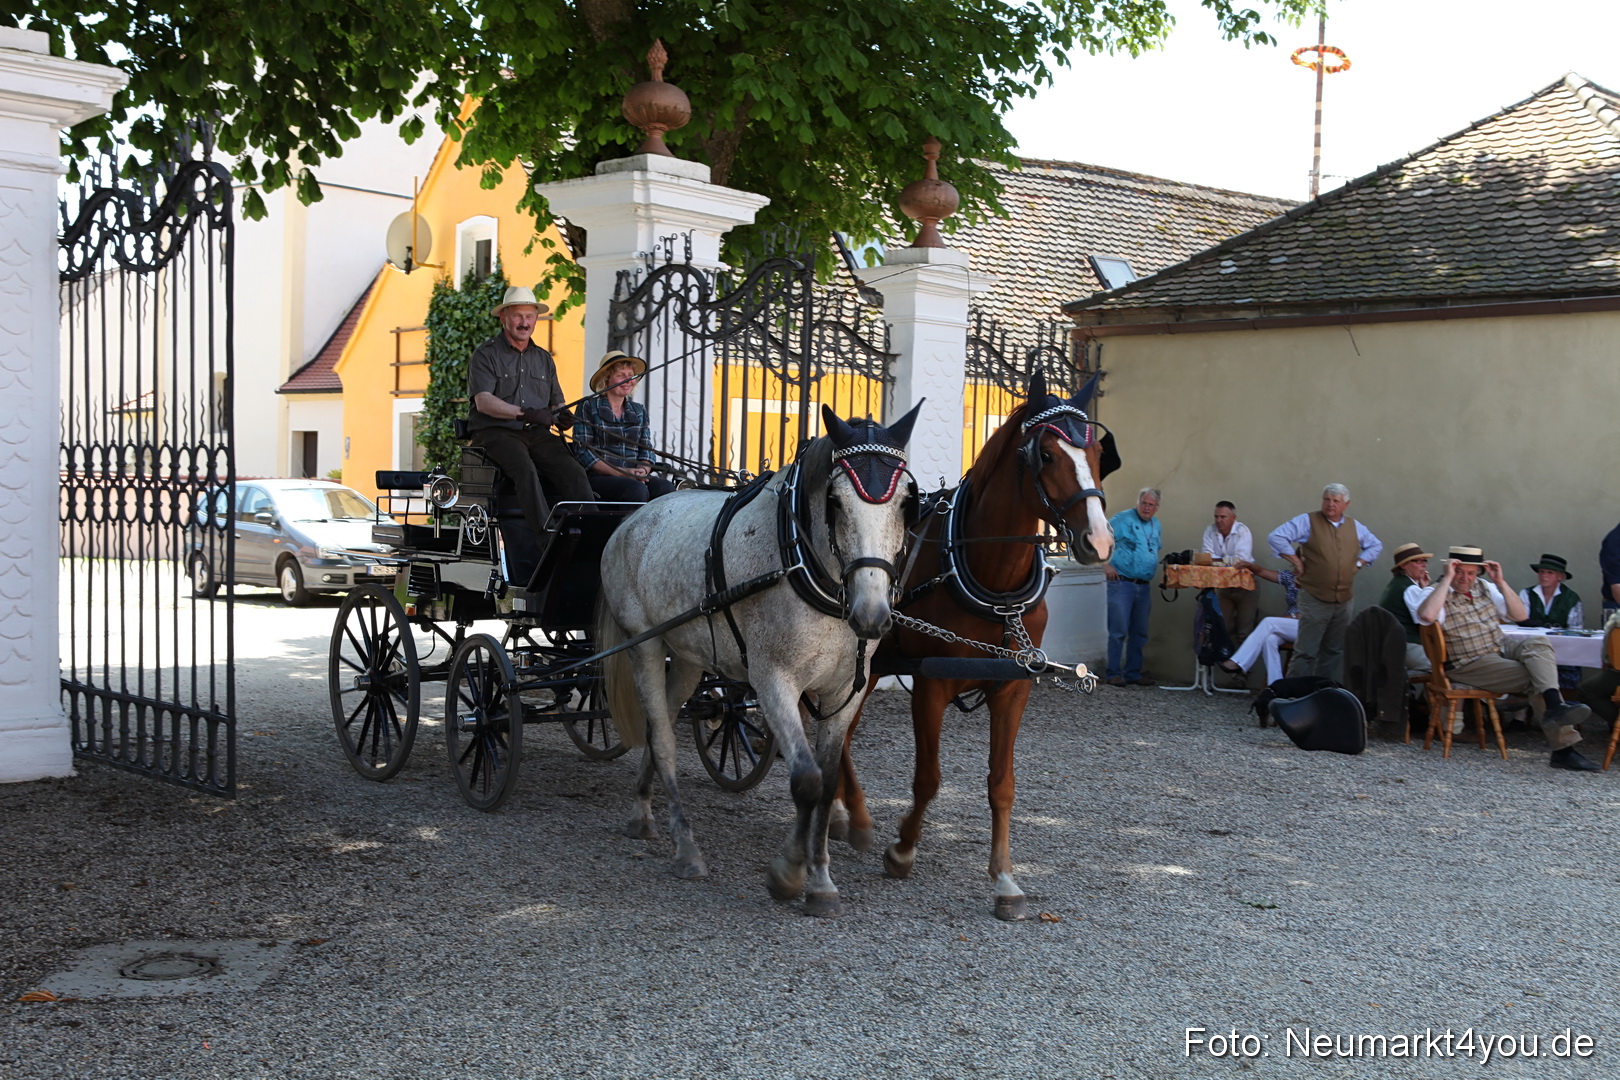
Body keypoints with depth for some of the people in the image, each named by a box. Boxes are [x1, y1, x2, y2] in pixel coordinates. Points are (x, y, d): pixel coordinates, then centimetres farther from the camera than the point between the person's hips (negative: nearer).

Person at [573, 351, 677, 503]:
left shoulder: (639, 410, 21)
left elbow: (646, 450, 17)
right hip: (598, 478, -4)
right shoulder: (588, 407, 5)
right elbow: (583, 451, -4)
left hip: (634, 478, 4)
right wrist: (620, 472, -15)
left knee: (666, 488, -28)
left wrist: (642, 471, -8)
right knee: (637, 490, -35)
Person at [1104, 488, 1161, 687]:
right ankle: (1114, 673, 0)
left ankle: (1133, 672, 18)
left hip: (1144, 586, 7)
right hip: (1122, 583, -7)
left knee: (1139, 632, 10)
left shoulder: (1155, 525, 15)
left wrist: (1151, 580, 17)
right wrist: (1105, 564, -13)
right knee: (1119, 630, -6)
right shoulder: (1123, 519, -6)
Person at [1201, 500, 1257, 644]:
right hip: (1222, 586, 4)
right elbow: (1207, 556, -9)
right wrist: (1228, 560, -25)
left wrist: (1217, 559, -20)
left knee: (1245, 631, -4)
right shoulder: (1210, 530, -1)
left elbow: (1241, 559, -26)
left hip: (1244, 585, -4)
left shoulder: (1243, 531, -14)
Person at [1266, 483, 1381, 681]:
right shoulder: (1308, 521, -5)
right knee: (1306, 652, -6)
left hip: (1343, 601, 6)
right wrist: (1297, 562, -12)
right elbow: (1276, 537, -14)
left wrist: (1358, 563, 12)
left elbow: (1375, 545, 28)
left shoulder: (1354, 526, 12)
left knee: (1335, 652, 11)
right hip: (1314, 599, -6)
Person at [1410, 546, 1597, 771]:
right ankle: (1564, 748, -29)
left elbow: (1520, 616, 9)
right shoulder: (1436, 592, -7)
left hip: (1501, 647, 6)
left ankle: (1555, 706, -38)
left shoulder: (1484, 588, 13)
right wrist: (1447, 579, -24)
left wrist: (1500, 583, -2)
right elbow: (1426, 616, -32)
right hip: (1469, 665, -6)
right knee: (1536, 678, -22)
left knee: (1537, 642, -24)